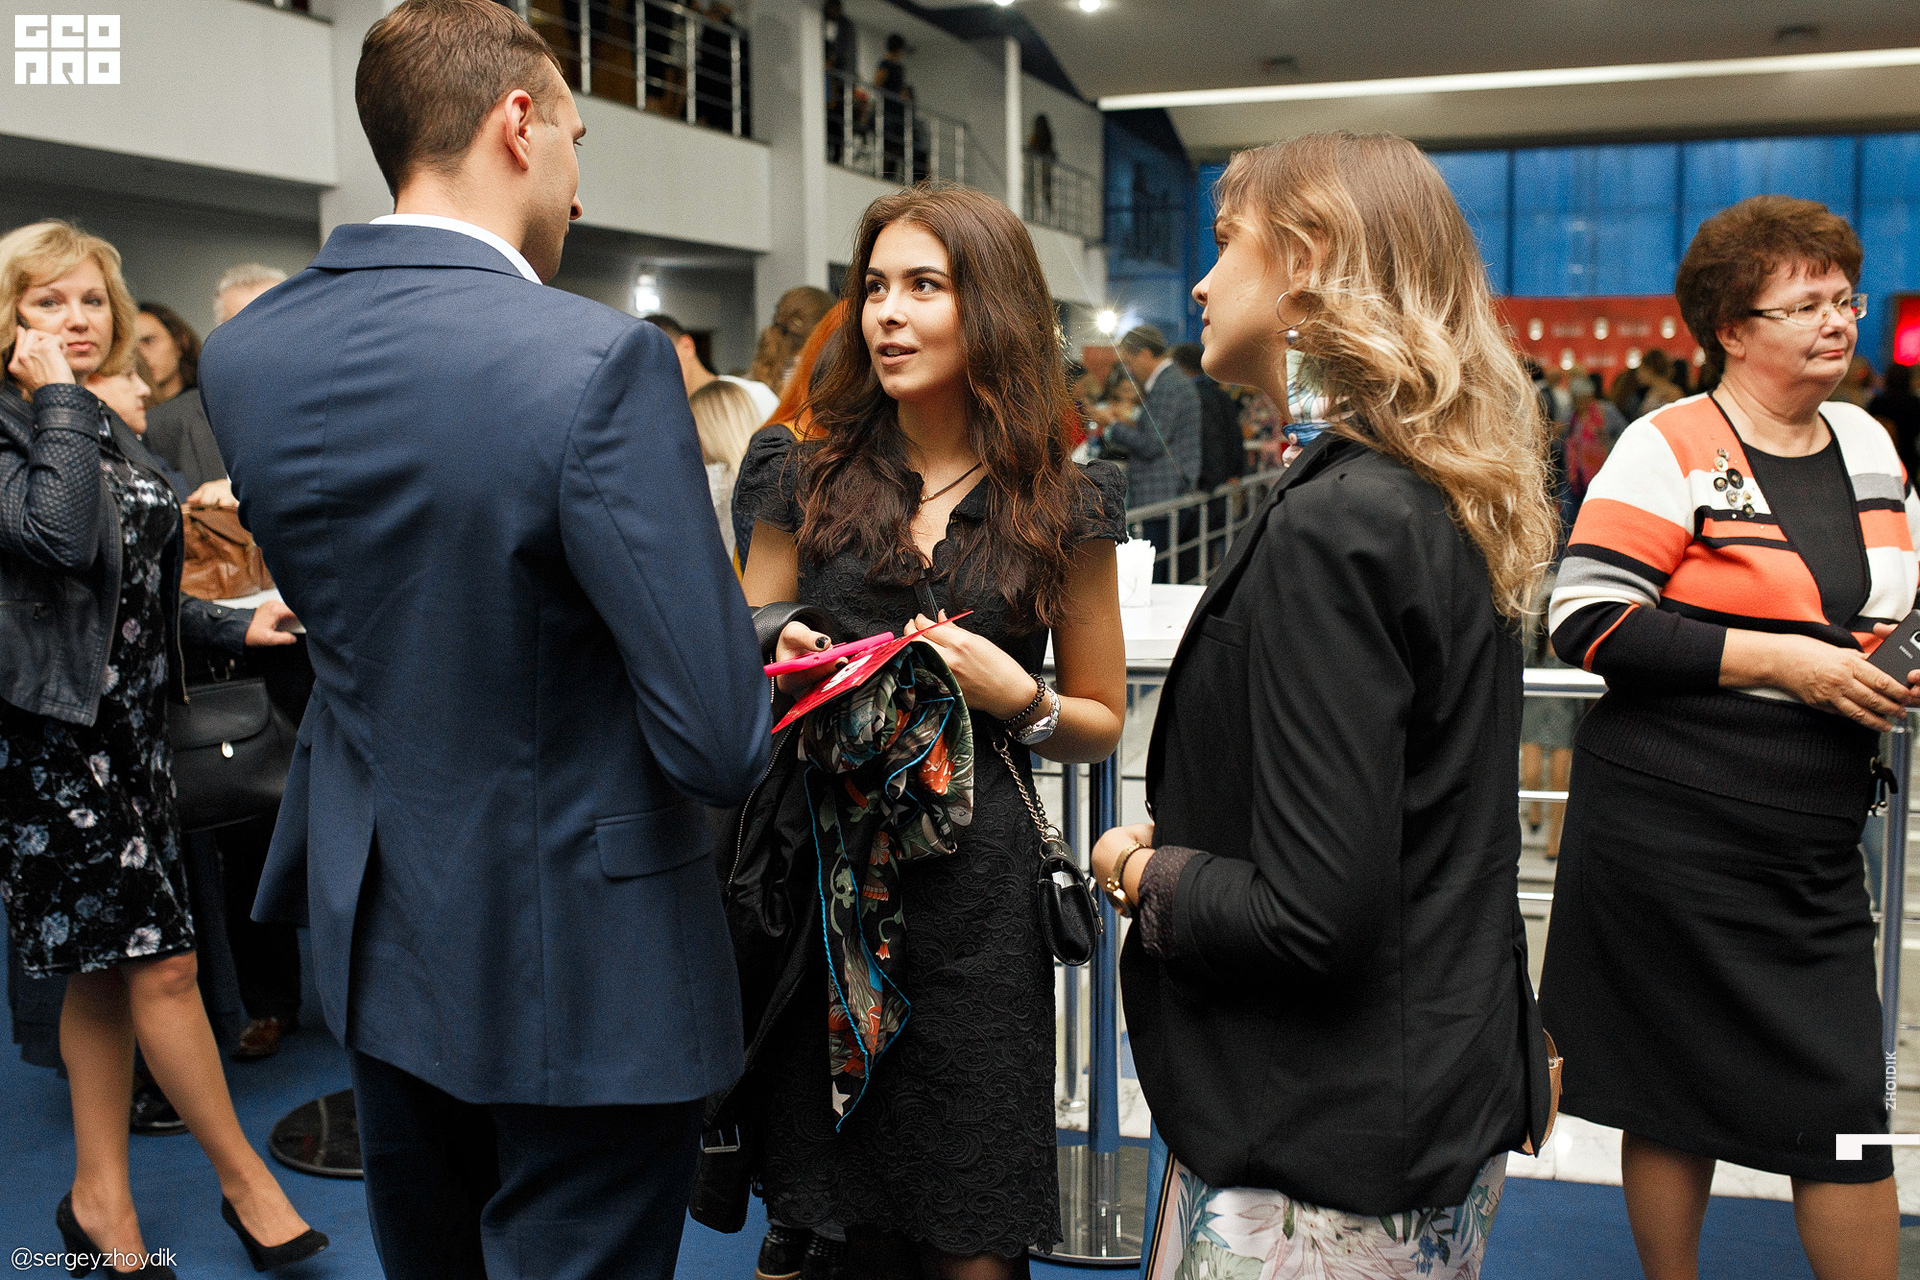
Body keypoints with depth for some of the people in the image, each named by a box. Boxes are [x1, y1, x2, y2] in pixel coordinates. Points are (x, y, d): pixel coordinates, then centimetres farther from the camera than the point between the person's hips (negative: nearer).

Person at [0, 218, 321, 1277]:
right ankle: (249, 1185, 7)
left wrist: (234, 626, 11)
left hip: (126, 726, 8)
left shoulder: (115, 436, 15)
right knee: (161, 961, -6)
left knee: (107, 972, 12)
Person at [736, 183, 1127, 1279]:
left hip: (974, 894, -1)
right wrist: (781, 666, -10)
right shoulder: (810, 480, 6)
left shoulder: (1061, 505, 2)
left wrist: (1018, 699, -11)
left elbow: (1101, 724, 9)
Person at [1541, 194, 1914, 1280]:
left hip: (1816, 846, 6)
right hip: (1675, 833, -5)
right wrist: (1786, 661, -17)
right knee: (1678, 1088, 7)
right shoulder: (1671, 449, -9)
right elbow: (1590, 621, -16)